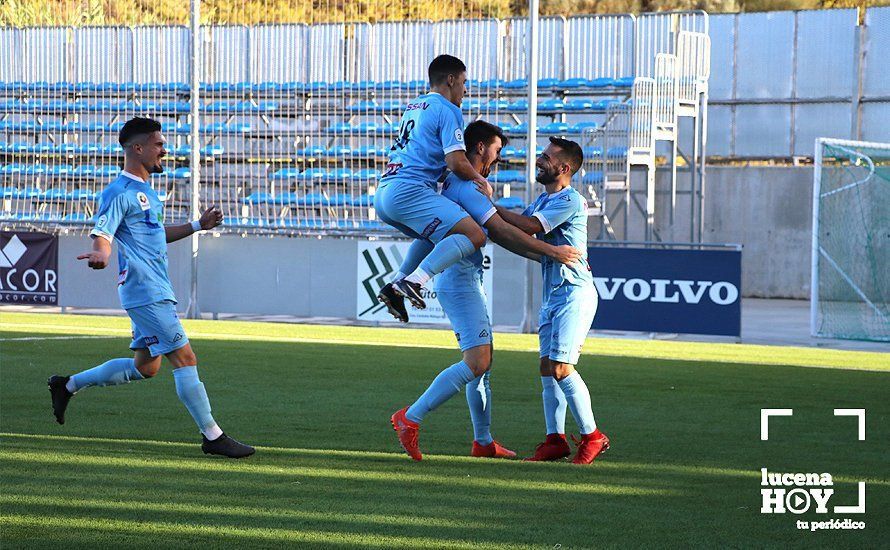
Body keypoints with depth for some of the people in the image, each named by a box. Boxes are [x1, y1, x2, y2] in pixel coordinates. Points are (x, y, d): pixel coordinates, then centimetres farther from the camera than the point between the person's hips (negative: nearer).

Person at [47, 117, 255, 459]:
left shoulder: (146, 191, 20)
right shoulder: (119, 192, -11)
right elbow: (103, 234, -19)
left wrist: (197, 225, 27)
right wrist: (101, 254, -41)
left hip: (156, 292, 10)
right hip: (146, 292, -10)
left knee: (145, 367, 15)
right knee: (185, 359, -9)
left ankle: (68, 386, 26)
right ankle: (212, 436, -5)